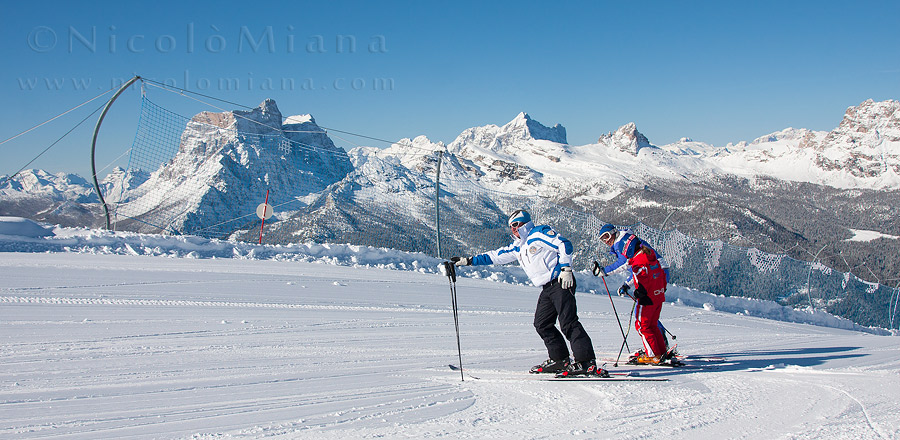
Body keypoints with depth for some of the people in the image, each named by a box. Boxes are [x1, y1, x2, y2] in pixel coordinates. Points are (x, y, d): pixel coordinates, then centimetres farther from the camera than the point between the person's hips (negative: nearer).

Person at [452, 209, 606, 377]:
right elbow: (495, 256, 24)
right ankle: (560, 360, 9)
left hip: (561, 283, -9)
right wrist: (469, 261, 21)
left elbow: (564, 245, -11)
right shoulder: (517, 247, 21)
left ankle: (587, 362, -17)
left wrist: (565, 268, -17)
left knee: (568, 322, -15)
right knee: (542, 324, 3)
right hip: (547, 289, 9)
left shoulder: (539, 233, -4)